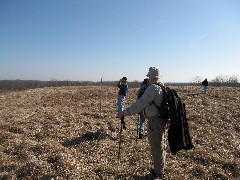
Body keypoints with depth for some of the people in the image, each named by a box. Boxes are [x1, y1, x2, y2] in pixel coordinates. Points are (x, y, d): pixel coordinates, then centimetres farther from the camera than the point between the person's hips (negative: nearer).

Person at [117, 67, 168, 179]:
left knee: (156, 148, 6)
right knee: (161, 146, 22)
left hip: (155, 122, -10)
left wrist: (124, 112, -34)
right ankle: (160, 169, 40)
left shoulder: (153, 88, -21)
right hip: (162, 120, 10)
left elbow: (141, 103, -32)